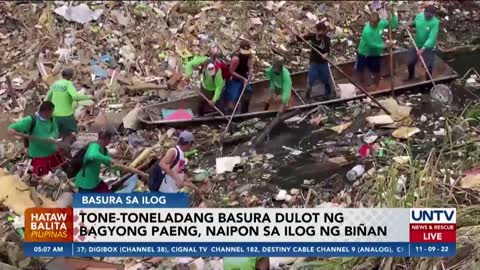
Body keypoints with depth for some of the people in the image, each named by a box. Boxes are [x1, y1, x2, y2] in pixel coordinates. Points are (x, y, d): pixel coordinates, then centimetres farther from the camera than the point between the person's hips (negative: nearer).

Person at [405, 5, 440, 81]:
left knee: (428, 65, 8)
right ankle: (410, 76, 45)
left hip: (428, 47, -5)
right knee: (410, 62, 17)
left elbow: (431, 38, -33)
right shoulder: (419, 16, -13)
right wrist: (410, 25, -11)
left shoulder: (435, 22, -28)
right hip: (416, 45, 5)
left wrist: (423, 49, -41)